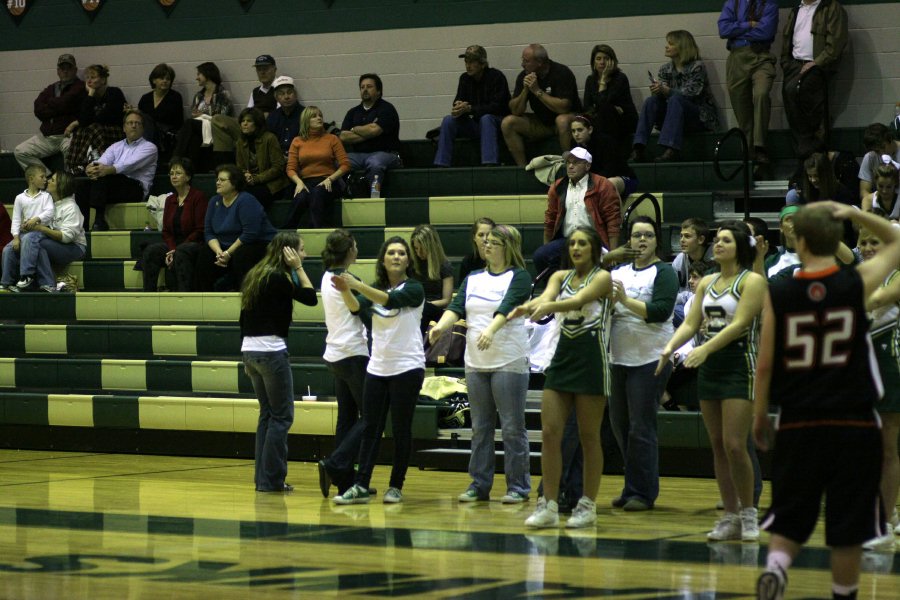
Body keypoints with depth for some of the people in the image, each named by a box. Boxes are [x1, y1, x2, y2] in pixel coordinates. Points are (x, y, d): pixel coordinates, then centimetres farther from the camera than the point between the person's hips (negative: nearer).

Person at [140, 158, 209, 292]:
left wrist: (176, 250, -15)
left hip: (195, 244, -6)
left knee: (181, 253, -38)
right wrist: (171, 249, -9)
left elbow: (200, 231, -9)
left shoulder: (199, 197, -5)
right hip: (174, 244, 6)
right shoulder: (170, 200, 15)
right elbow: (166, 231, 13)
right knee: (150, 251, -21)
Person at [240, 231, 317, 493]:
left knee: (268, 413, 14)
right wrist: (298, 268, -5)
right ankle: (272, 479, -3)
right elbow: (310, 298, -11)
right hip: (272, 351, -9)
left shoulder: (254, 276, 13)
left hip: (251, 350, 9)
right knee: (282, 415, -2)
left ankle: (263, 477, 13)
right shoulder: (278, 278, -12)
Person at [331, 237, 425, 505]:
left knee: (401, 429, 1)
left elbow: (391, 300, -25)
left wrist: (357, 285, -35)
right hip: (377, 369, 5)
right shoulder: (375, 289, 9)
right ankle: (360, 486, -1)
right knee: (370, 427, 1)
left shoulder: (413, 289, -6)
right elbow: (357, 307, -9)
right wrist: (345, 291, -30)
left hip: (407, 368, -5)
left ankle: (396, 487, 8)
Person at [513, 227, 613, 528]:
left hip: (591, 358, -5)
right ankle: (549, 506, 3)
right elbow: (547, 297, -8)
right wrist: (529, 306, -32)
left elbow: (579, 299, -23)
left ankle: (588, 506, 8)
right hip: (563, 355, 5)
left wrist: (547, 307, -42)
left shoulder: (602, 278, -4)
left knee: (588, 436, 0)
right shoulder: (561, 276, 12)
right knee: (549, 432, -1)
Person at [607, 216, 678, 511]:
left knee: (641, 427, -5)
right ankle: (632, 488, 21)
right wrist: (608, 301, -10)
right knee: (619, 423, 10)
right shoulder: (619, 272, 14)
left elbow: (661, 311, -16)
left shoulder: (663, 272, -3)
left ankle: (643, 492, 2)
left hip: (650, 359, -6)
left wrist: (626, 300, -20)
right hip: (619, 358, 6)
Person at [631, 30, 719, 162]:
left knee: (675, 100, -33)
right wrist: (657, 91, -25)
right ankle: (638, 150, -35)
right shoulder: (665, 69, 9)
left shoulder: (697, 67, -9)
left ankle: (671, 150, -48)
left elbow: (690, 93, -20)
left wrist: (665, 90, -35)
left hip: (700, 118, -5)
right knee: (651, 101, -20)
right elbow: (661, 94, 1)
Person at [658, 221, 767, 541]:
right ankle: (730, 516, 11)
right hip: (709, 368, 7)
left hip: (739, 365, -7)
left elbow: (739, 324, -16)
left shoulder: (752, 281, -5)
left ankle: (748, 512, 1)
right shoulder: (706, 283, 15)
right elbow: (691, 323, 11)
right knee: (718, 446, 6)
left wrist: (705, 349, -27)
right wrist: (669, 348, -8)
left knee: (734, 444, -13)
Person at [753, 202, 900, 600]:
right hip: (854, 425, -1)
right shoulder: (858, 284, -5)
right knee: (848, 530, 8)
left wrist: (759, 415, 13)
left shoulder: (777, 294, -3)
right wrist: (852, 213, 6)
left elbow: (765, 365, 0)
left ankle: (775, 568, -15)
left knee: (789, 521, 10)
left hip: (798, 425, 1)